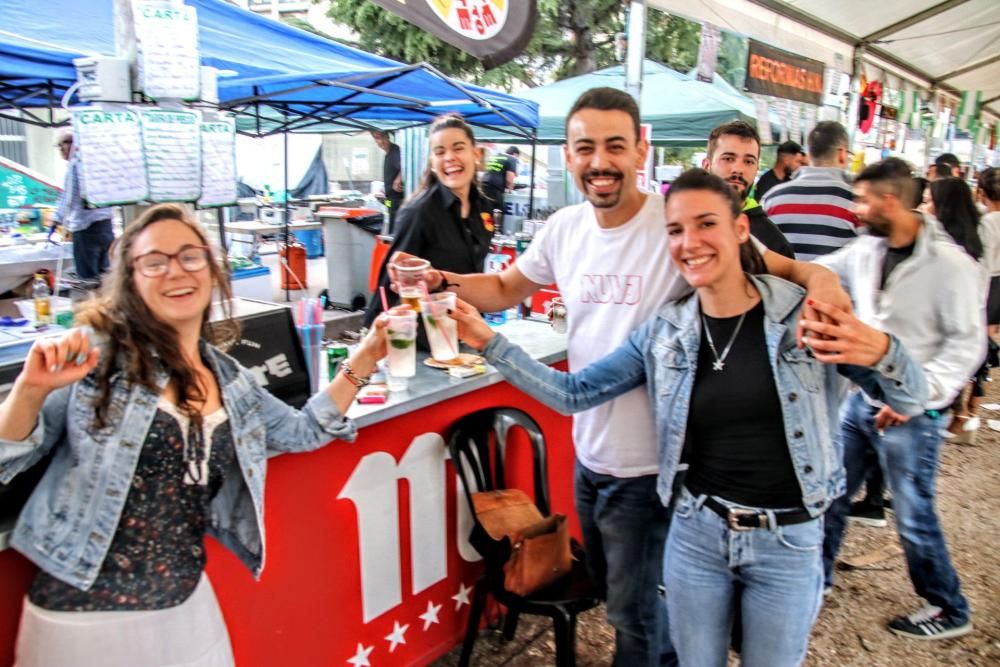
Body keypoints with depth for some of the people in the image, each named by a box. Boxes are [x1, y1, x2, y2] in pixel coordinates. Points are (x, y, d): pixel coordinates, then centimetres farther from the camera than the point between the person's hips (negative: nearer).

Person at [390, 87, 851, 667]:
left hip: (650, 466, -6)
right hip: (588, 453, 6)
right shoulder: (565, 228, -1)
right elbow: (507, 289, 11)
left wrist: (820, 278, -40)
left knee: (641, 619, 14)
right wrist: (443, 282, -7)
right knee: (612, 593, 28)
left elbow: (780, 269, -16)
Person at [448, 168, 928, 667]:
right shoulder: (664, 333, -4)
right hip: (695, 532, 2)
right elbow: (571, 394, -1)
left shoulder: (804, 313, -11)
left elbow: (910, 403, -6)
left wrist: (882, 353, -29)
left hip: (786, 540, -1)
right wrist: (487, 340, -9)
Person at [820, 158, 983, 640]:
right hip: (860, 399, 6)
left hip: (911, 414, -6)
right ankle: (817, 576, 36)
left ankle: (948, 610, 28)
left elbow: (968, 344, -14)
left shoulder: (950, 264, -15)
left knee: (913, 516, 5)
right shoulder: (864, 250, 1)